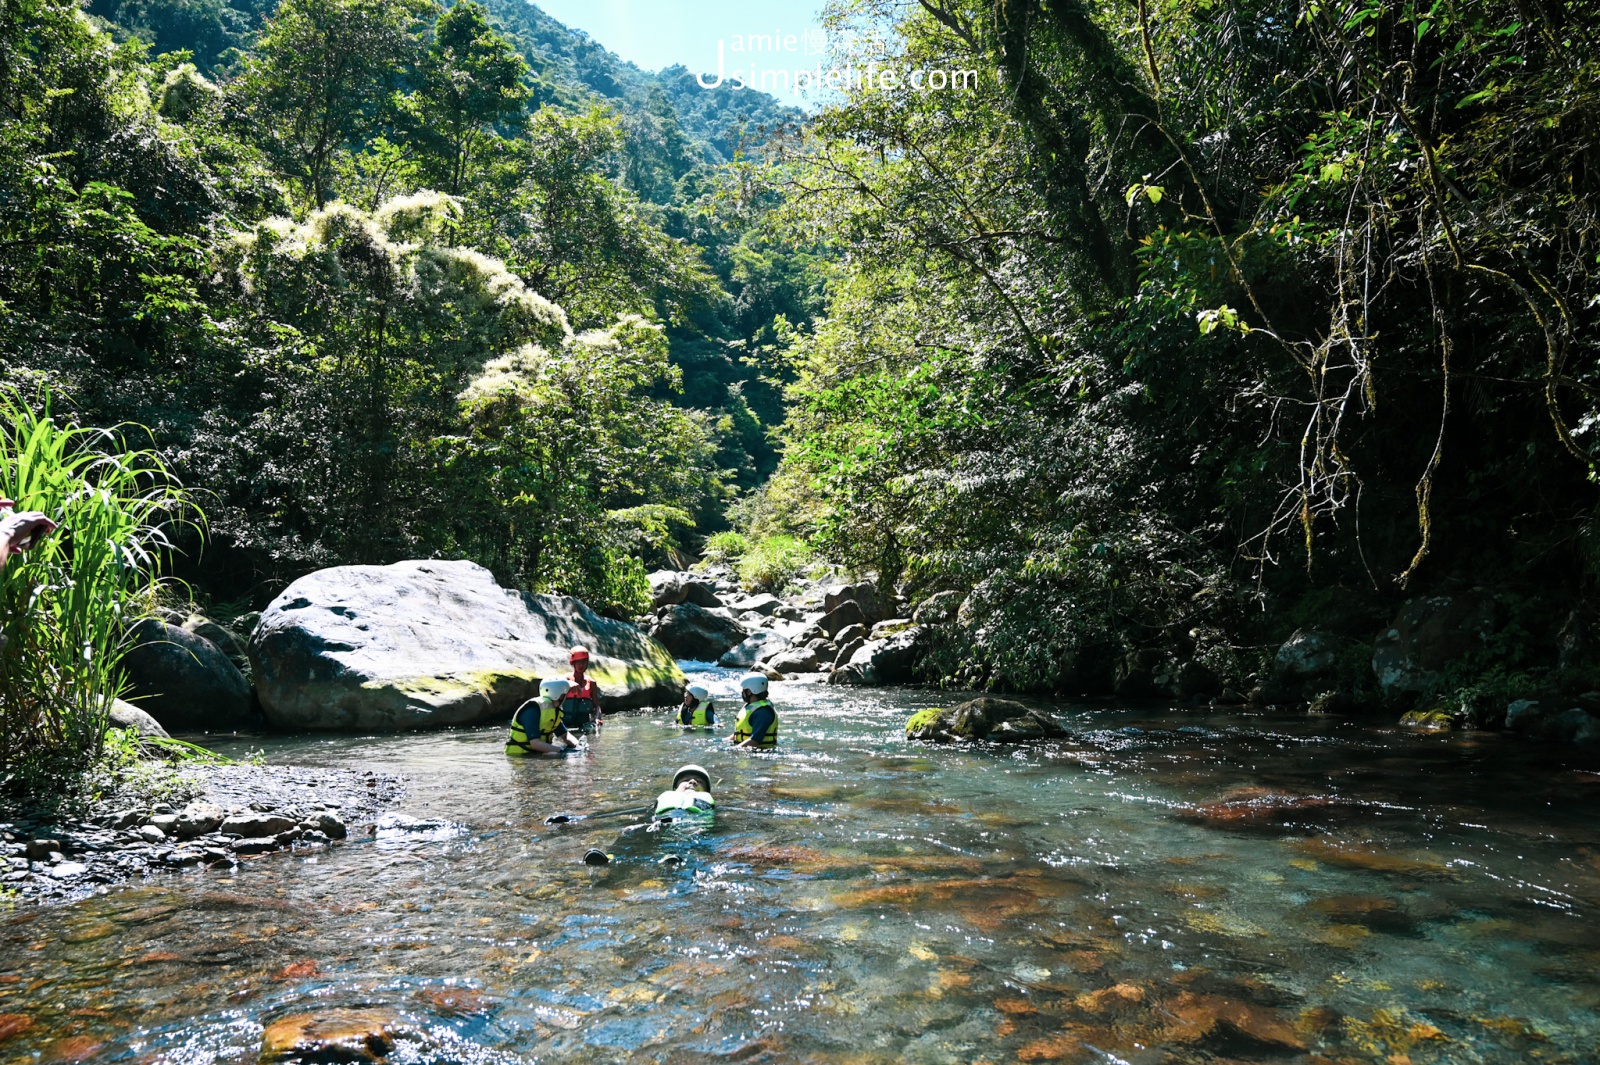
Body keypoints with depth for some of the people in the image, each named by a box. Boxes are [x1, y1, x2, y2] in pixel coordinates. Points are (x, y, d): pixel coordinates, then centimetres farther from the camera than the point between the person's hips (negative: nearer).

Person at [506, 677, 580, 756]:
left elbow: (565, 735, 9)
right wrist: (561, 750, -33)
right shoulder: (532, 711, -21)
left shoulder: (555, 710, 4)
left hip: (537, 754, 8)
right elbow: (535, 743, -28)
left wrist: (577, 746, -11)